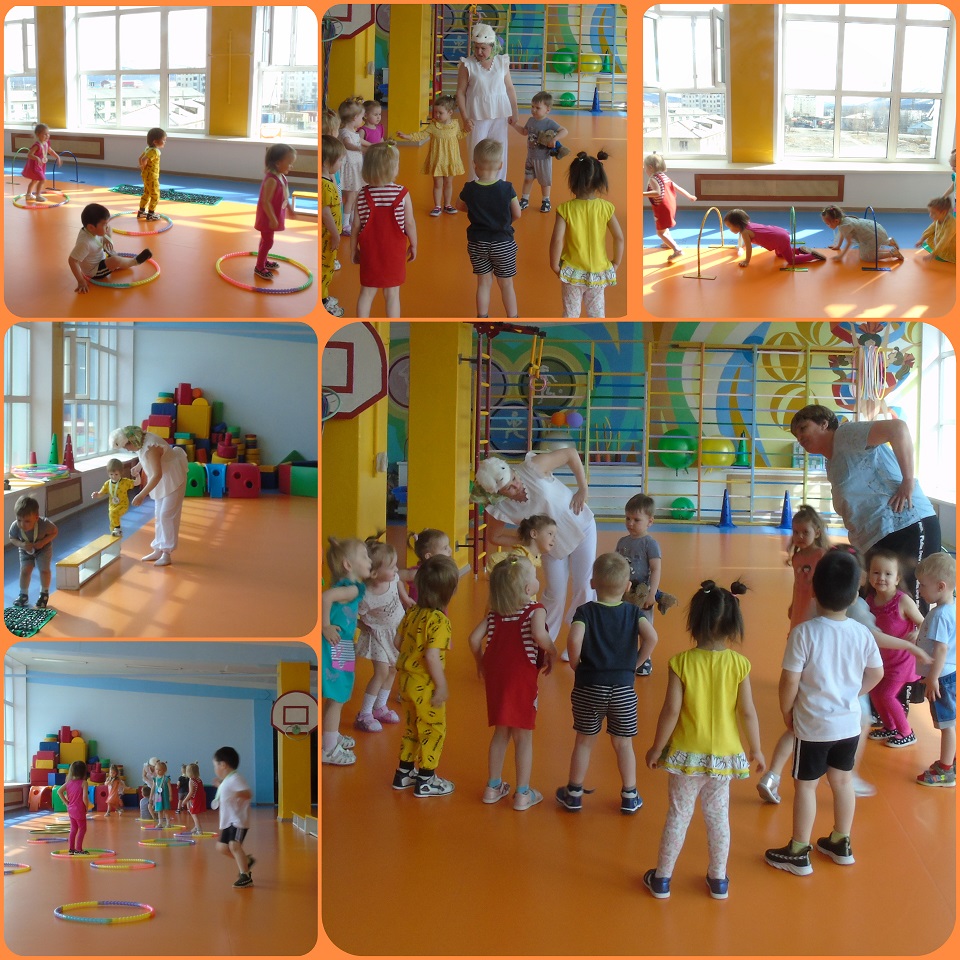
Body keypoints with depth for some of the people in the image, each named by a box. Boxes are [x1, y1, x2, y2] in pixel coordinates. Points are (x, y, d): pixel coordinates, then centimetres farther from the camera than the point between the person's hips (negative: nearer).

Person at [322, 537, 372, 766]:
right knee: (336, 699, -2)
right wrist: (325, 627, -26)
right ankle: (328, 749, 6)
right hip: (335, 649, -10)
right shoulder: (352, 588, -18)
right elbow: (326, 597, -33)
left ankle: (332, 737, 38)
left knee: (336, 697, 23)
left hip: (340, 649, 10)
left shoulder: (351, 587, 11)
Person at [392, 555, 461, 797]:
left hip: (407, 679, 8)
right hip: (426, 686, -8)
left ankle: (404, 772, 34)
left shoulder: (412, 613, 0)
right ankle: (426, 780, 16)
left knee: (412, 726, 23)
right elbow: (432, 656, -29)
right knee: (434, 730, 8)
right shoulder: (439, 621, -24)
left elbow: (397, 641, 9)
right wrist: (442, 686, -20)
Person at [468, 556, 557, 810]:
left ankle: (493, 787, 28)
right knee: (523, 736, 7)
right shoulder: (535, 610, -8)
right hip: (521, 677, -5)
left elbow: (474, 638, 1)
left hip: (495, 674, 5)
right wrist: (552, 652, -10)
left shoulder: (495, 612, 8)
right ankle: (523, 794, 14)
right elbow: (538, 634, -28)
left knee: (501, 732, 20)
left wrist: (481, 663, 16)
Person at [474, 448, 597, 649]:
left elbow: (571, 453, -21)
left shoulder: (534, 467, -32)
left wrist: (583, 490, -18)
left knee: (584, 588, 2)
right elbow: (494, 537, -7)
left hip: (581, 526, -1)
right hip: (552, 544, 1)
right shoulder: (498, 509, -24)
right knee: (555, 594, 3)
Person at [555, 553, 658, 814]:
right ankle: (630, 797, 22)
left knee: (584, 741, 14)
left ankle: (573, 795, 24)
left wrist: (576, 665, -6)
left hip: (589, 688, -1)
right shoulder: (633, 612, 0)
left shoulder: (585, 611, -5)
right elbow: (651, 637, -17)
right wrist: (635, 663, -3)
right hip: (623, 689, 1)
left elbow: (574, 640, -23)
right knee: (623, 744, 14)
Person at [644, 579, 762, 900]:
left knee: (678, 814, 12)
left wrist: (657, 748, -2)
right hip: (724, 755, 1)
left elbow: (671, 711, -14)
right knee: (718, 815, 17)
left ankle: (662, 878, 22)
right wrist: (756, 750, 7)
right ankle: (718, 880, 28)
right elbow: (747, 712, -8)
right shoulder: (739, 664, -11)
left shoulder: (681, 662, -15)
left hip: (686, 754, -1)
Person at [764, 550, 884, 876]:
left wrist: (786, 713, -2)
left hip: (813, 725, -4)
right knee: (843, 781, 20)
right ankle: (841, 844, 36)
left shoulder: (804, 632, -21)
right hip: (849, 722, 4)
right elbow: (877, 674, 7)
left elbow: (790, 681, -18)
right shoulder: (862, 633, -7)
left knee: (806, 785, 9)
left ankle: (798, 853, 19)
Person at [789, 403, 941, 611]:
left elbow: (897, 428, -19)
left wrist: (908, 481, -18)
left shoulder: (846, 434, -5)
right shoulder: (832, 466, 22)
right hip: (875, 542, 10)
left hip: (909, 526, -10)